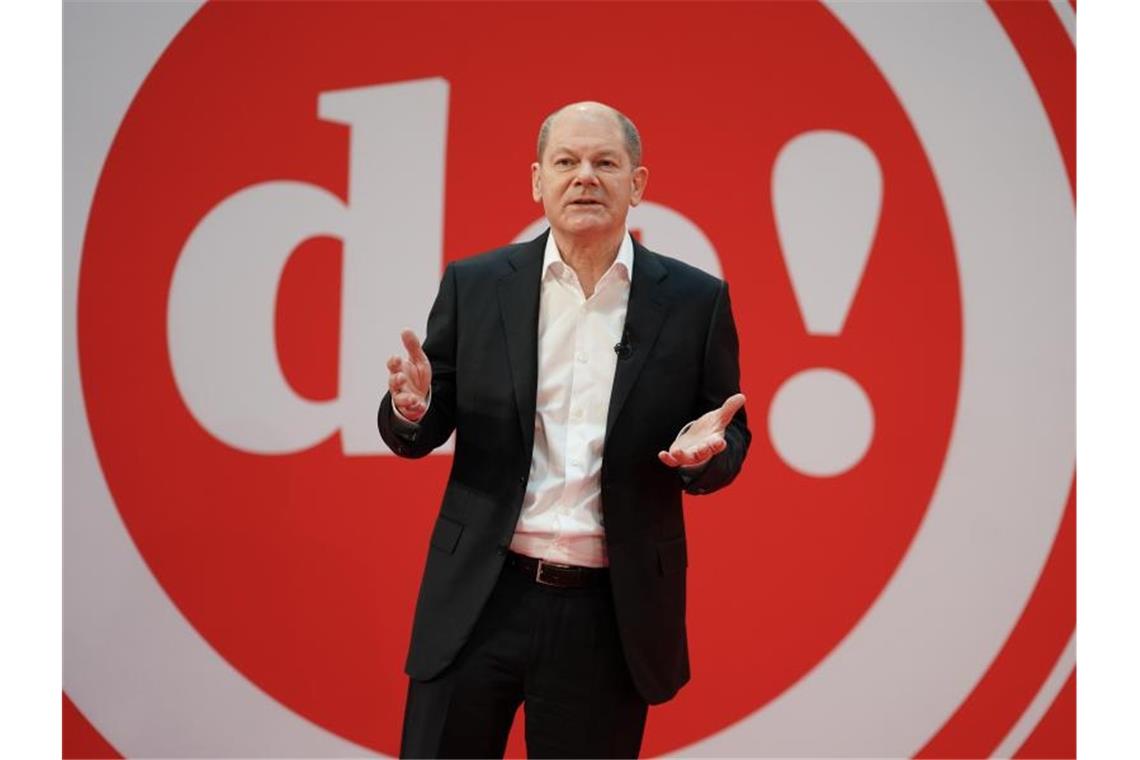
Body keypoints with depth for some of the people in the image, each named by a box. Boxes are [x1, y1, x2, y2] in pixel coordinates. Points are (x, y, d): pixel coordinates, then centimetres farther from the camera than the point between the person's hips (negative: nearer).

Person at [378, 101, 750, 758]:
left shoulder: (695, 301, 1)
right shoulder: (474, 286, 3)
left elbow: (731, 440, 7)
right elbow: (420, 436, 7)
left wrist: (706, 448, -16)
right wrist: (412, 406, -16)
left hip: (611, 613, 0)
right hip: (479, 599, 1)